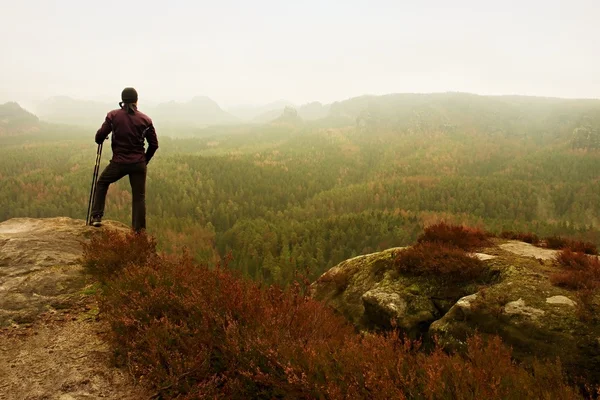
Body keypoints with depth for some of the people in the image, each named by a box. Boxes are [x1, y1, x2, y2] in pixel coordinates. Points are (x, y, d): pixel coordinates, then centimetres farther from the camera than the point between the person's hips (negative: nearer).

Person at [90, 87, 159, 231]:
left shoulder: (113, 115, -3)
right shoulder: (145, 119, 0)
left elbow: (99, 137, -6)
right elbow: (154, 144, 3)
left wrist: (100, 140, 19)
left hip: (119, 162, 0)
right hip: (139, 164, 0)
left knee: (102, 183, 25)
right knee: (139, 197, 6)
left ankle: (97, 217, 19)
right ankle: (139, 232, 4)